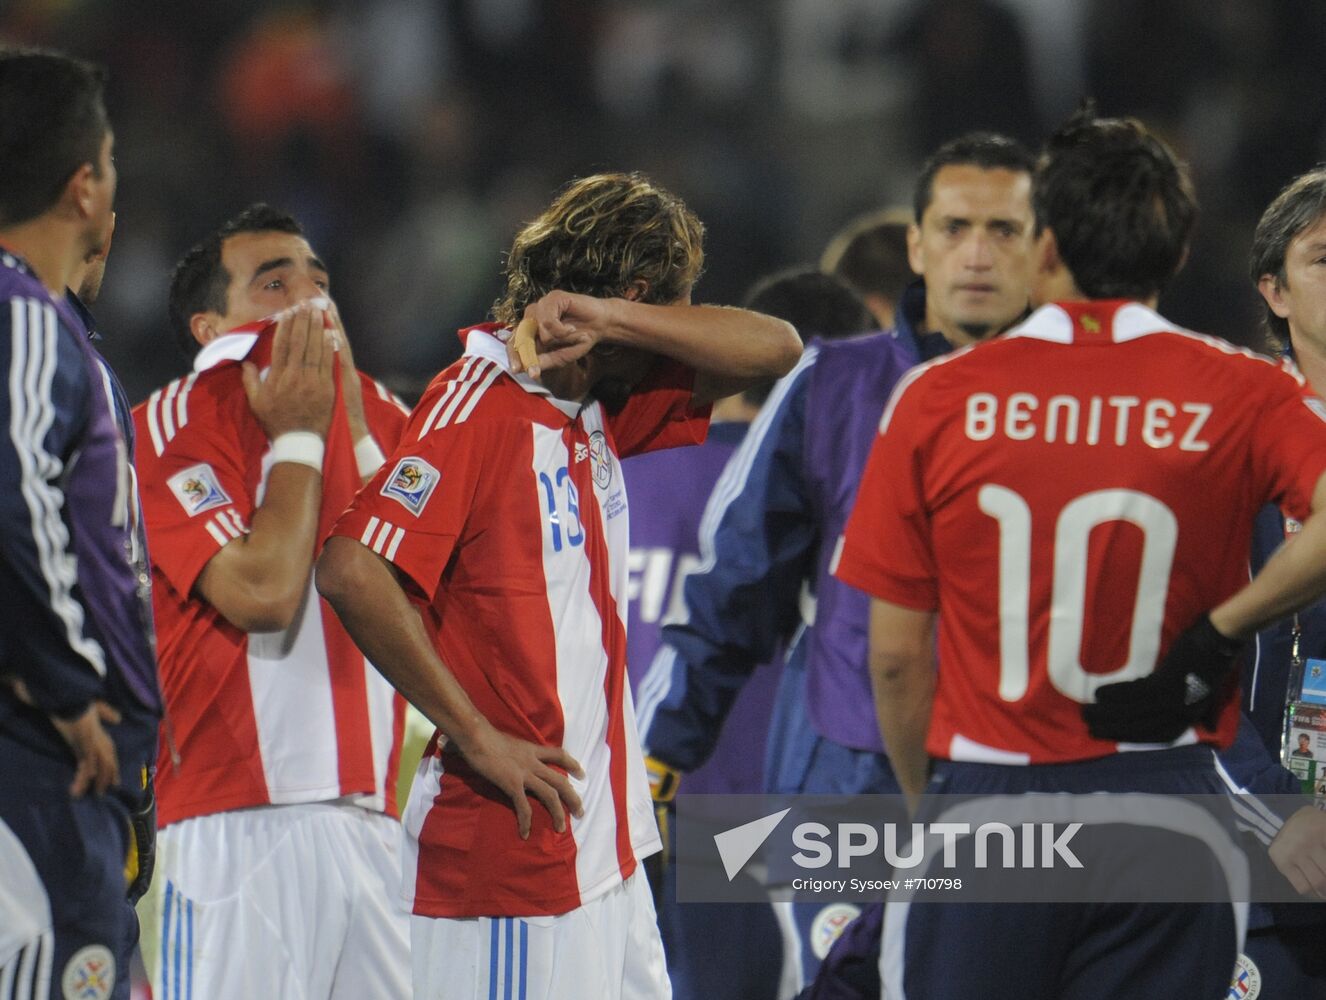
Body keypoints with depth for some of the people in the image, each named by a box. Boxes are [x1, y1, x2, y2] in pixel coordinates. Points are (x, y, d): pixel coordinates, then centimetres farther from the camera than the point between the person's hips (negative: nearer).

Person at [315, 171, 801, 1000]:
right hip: (511, 844, -9)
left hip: (607, 851, 9)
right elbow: (355, 573, -24)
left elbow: (773, 348, 12)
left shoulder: (596, 414, 13)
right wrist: (477, 739, -18)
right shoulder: (478, 404, -13)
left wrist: (610, 319, -5)